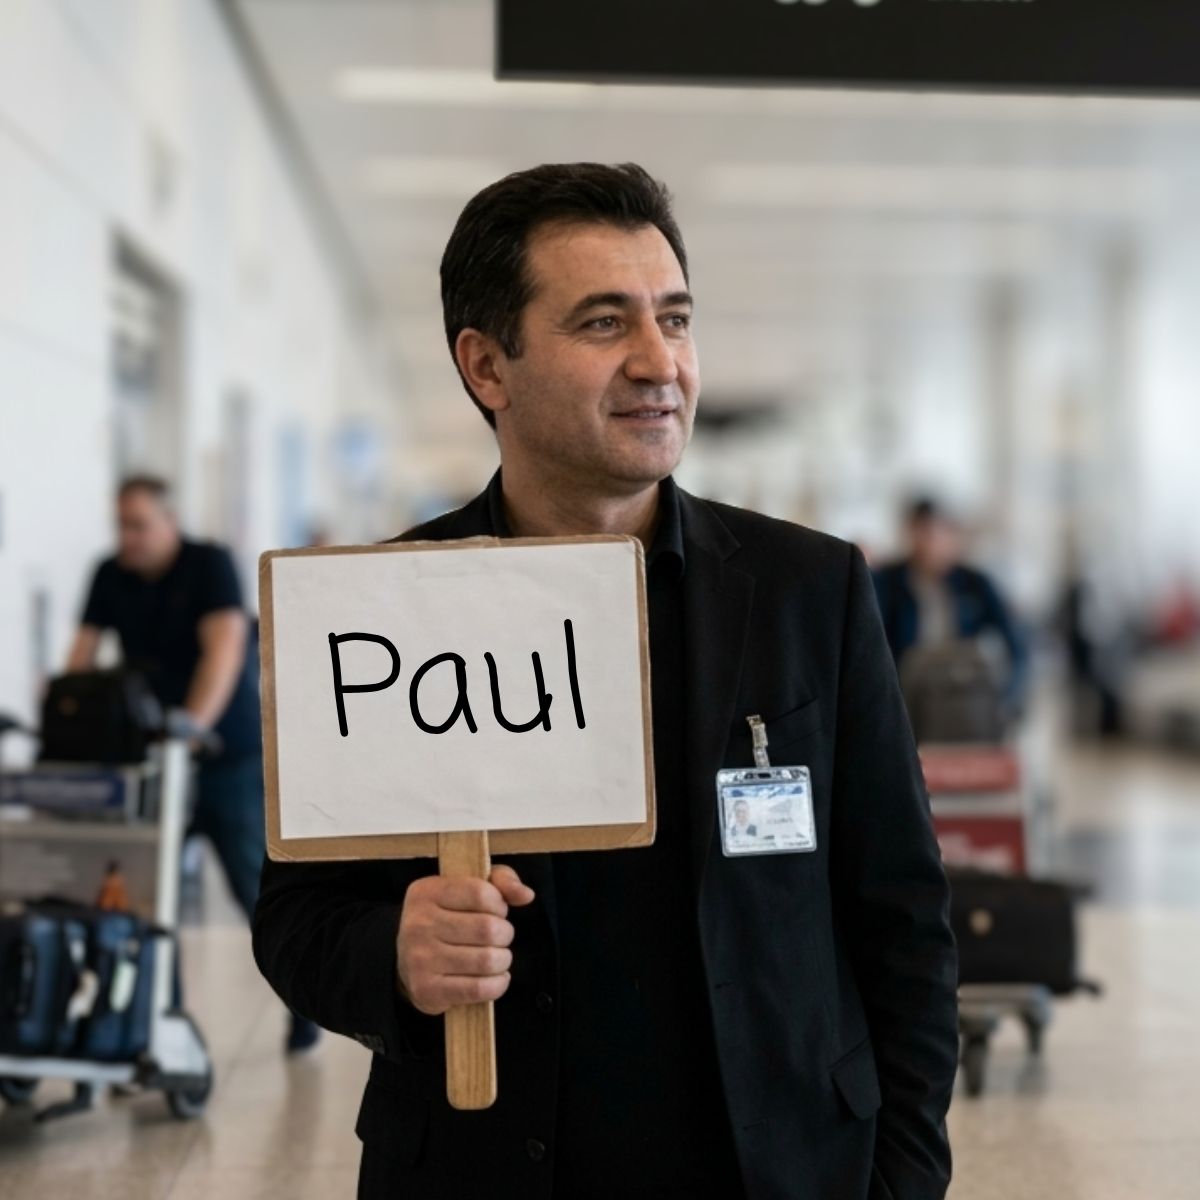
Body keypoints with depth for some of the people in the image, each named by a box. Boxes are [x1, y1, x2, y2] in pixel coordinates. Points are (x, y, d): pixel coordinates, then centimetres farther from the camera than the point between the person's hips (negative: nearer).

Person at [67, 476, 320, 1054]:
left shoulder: (210, 564, -11)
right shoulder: (110, 576, 4)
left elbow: (224, 648, -23)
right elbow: (83, 653, -2)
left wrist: (195, 723, -36)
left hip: (231, 755, -4)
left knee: (258, 887, 0)